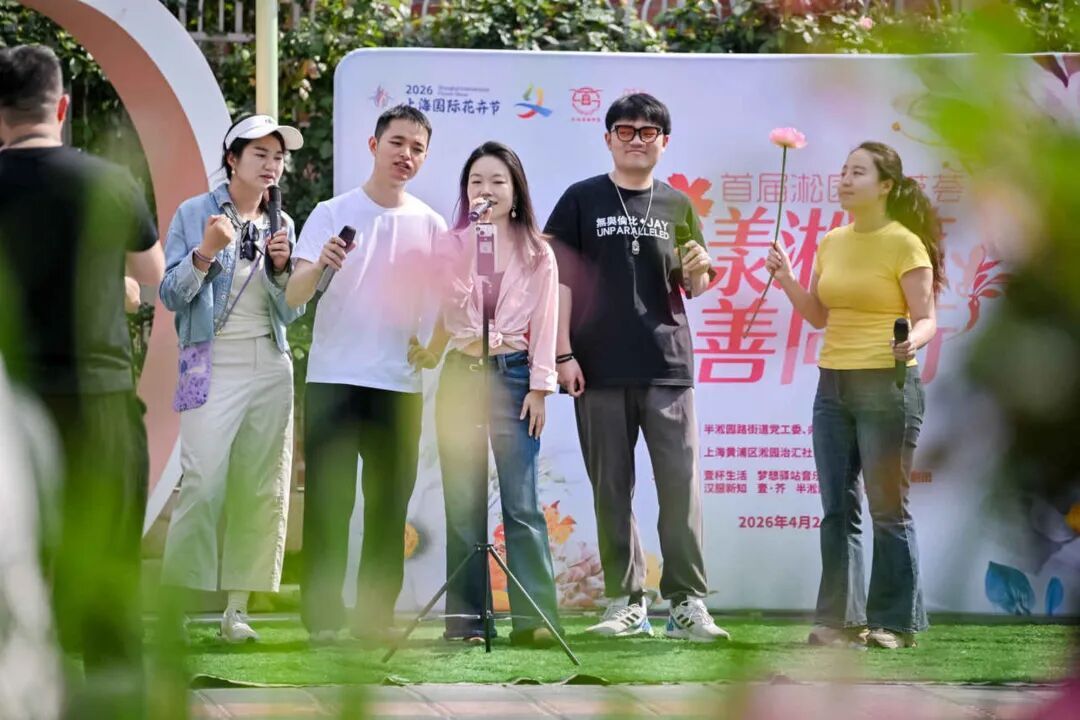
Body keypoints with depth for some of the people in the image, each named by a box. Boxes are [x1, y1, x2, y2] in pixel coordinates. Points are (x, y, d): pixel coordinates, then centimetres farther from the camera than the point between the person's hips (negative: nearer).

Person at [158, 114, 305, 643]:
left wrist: (281, 268, -6)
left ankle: (237, 607, 5)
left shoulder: (281, 224, 12)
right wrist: (204, 254, -19)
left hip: (271, 368, 5)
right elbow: (171, 295, -4)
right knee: (203, 486, -14)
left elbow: (290, 311, 12)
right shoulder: (194, 214, 0)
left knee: (263, 491, 1)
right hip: (212, 367, -5)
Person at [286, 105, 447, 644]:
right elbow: (293, 296, -9)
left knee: (389, 507, 5)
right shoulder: (333, 215, 0)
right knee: (329, 500, -5)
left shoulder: (431, 227, 8)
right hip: (334, 378, -3)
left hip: (400, 385, 3)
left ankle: (375, 615, 10)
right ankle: (321, 614, -2)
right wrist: (318, 267, -30)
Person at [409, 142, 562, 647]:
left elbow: (544, 323, 4)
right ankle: (465, 619, 4)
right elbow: (445, 310, -1)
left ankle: (534, 618, -9)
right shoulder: (451, 246, 8)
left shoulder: (536, 253, 7)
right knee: (463, 505, 1)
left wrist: (539, 387, -1)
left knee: (522, 504, -8)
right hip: (460, 373, 1)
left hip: (513, 373, -1)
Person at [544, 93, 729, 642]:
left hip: (667, 364, 1)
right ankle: (626, 602, 8)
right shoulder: (582, 200, 6)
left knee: (681, 484, -5)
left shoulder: (676, 206, 12)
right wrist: (563, 353, -6)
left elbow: (692, 288, 15)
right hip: (600, 368, -1)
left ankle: (687, 603, -4)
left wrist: (697, 271, -8)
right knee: (611, 488, 3)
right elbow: (561, 279, 2)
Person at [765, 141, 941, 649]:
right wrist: (786, 281, 1)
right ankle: (839, 618, 8)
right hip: (833, 384, 7)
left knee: (888, 509, -4)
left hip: (886, 385, -7)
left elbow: (926, 319, -9)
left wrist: (913, 341, -30)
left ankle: (895, 622, 1)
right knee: (837, 509, 6)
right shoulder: (832, 244, 12)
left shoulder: (904, 244, -7)